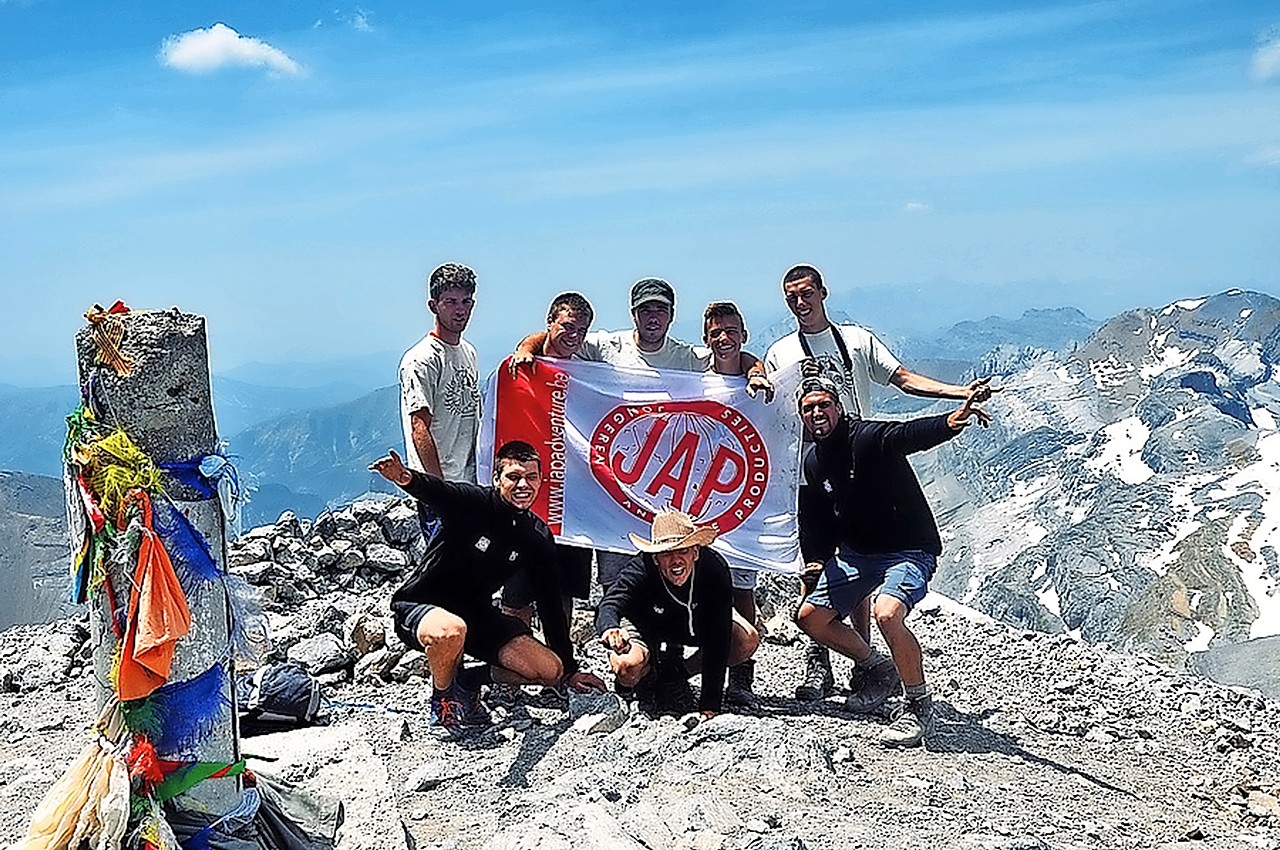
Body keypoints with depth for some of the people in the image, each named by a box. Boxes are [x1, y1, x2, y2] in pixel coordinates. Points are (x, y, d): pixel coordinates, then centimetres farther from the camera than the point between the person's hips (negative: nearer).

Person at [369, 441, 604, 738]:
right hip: (420, 606, -5)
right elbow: (434, 490, -42)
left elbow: (551, 605, 5)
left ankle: (469, 680, 14)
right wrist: (405, 478, -67)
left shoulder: (538, 537, -1)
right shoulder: (474, 502, -19)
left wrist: (569, 669, 5)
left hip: (477, 613, 6)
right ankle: (443, 697, -8)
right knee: (451, 631, -42)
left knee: (551, 670, -8)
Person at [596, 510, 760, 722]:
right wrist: (611, 629, -79)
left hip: (697, 621, 3)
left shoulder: (714, 568, -33)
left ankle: (679, 671, 5)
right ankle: (653, 673, 7)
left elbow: (717, 639, -31)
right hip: (647, 624, -2)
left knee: (748, 641, -19)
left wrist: (710, 705, -33)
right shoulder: (640, 570, -35)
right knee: (627, 668, -32)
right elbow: (610, 605, -52)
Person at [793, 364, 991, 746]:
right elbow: (818, 519, 17)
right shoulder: (813, 463, 4)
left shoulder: (867, 437, -19)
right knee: (810, 617, 7)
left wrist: (948, 423, -60)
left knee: (886, 613, -33)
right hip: (856, 554, 8)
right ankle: (879, 670, 28)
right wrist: (817, 560, 2)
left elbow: (909, 433, -40)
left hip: (909, 550, -8)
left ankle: (919, 705, -9)